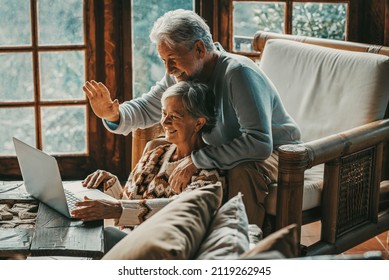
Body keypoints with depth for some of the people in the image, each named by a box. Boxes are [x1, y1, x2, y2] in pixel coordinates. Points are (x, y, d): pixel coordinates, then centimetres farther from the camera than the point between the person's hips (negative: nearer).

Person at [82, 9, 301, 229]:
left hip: (275, 150, -7)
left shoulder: (238, 72, -31)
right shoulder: (181, 75, -8)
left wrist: (197, 160, -37)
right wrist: (113, 115, -19)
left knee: (242, 171, -38)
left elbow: (260, 143, -39)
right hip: (224, 150, 7)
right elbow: (145, 109, 5)